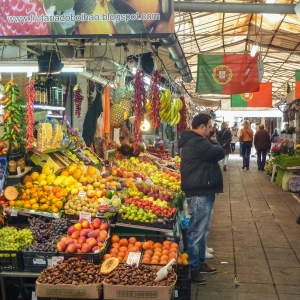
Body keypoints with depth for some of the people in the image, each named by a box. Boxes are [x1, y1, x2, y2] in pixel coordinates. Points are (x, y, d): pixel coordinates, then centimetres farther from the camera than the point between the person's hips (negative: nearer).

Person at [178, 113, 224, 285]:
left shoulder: (195, 141, 17)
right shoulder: (196, 143, -19)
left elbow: (212, 151, 20)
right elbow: (219, 153, -18)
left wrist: (212, 144, 2)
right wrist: (214, 144, 0)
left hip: (203, 191, 11)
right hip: (200, 193, -11)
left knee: (202, 230, 19)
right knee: (196, 231, -5)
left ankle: (200, 262, 30)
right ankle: (192, 269, 3)